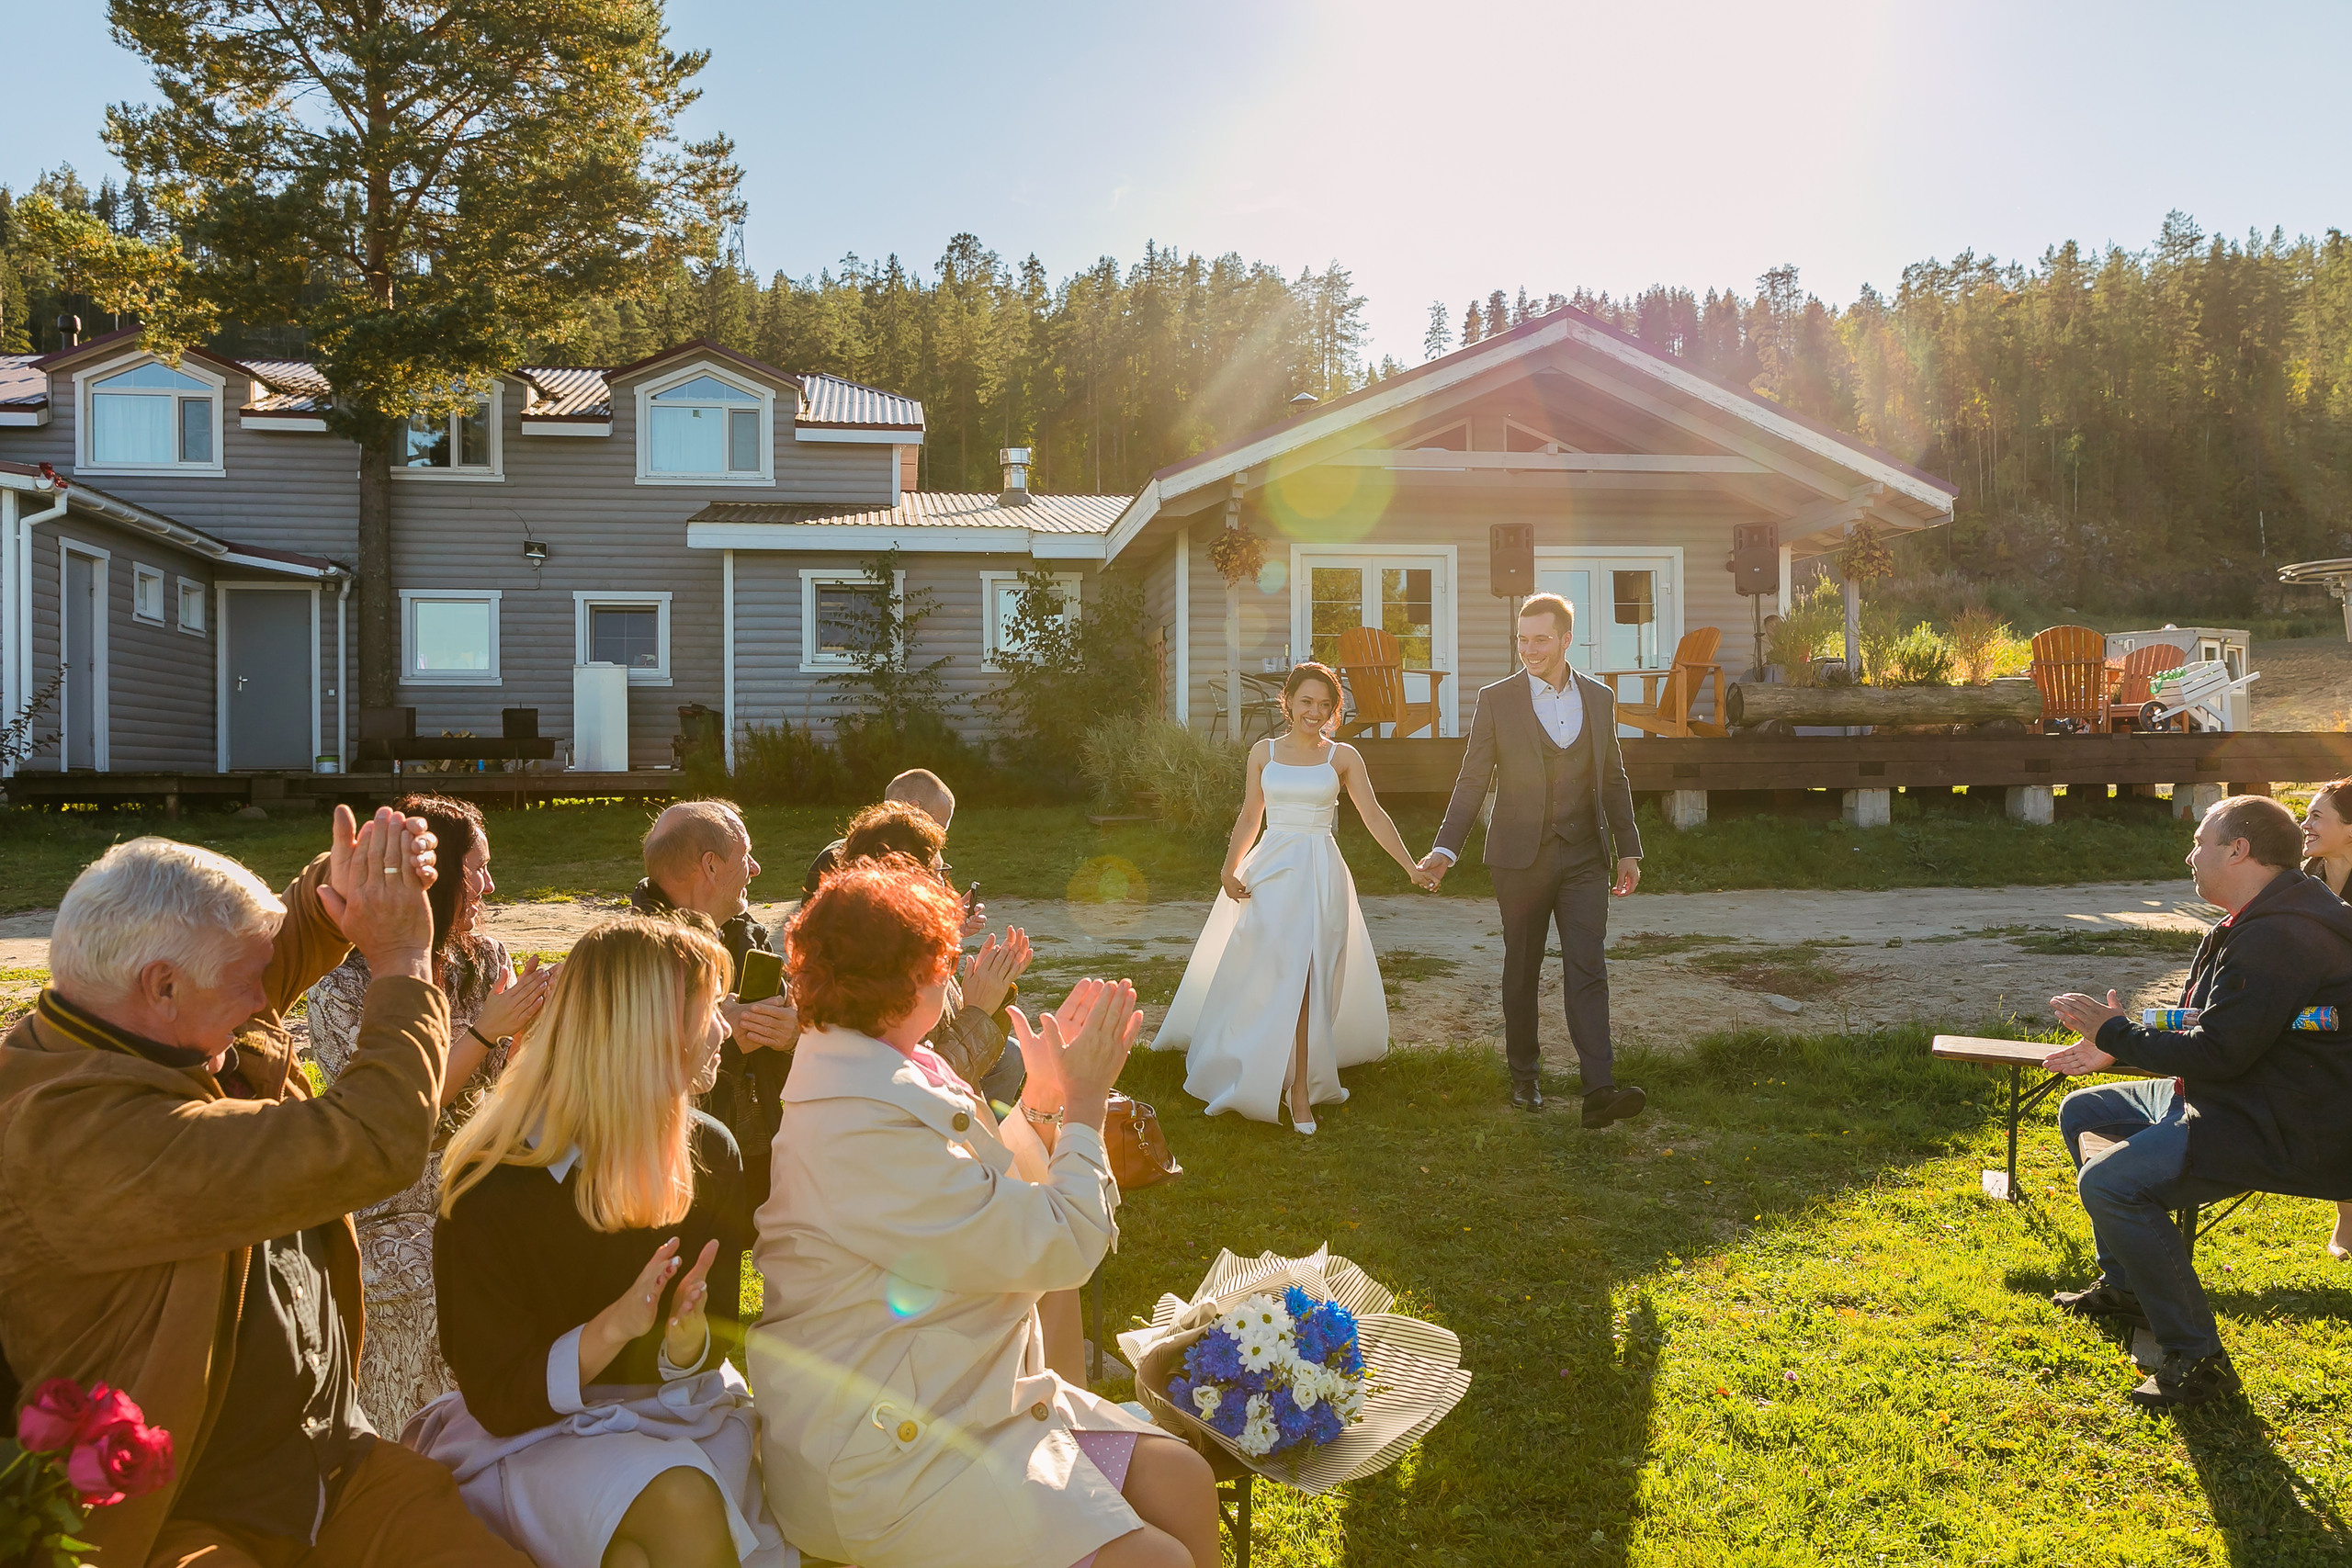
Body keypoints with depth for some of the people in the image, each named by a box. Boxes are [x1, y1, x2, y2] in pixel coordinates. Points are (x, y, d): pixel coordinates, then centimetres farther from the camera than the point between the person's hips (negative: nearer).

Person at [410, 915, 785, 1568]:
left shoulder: (709, 1154, -1)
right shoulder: (490, 1190, -15)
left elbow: (717, 1345, 5)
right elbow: (500, 1402, -11)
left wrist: (687, 1340, -20)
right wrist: (614, 1327, -28)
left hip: (682, 1413, 3)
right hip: (538, 1437, -3)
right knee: (681, 1503, -32)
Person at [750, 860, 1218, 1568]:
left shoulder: (873, 1075, 7)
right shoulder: (867, 1126, -26)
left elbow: (993, 1211, 16)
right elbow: (1060, 1248, -22)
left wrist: (1043, 1097, 7)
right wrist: (1085, 1102, -9)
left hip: (971, 1396, 10)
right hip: (891, 1451, -10)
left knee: (1184, 1482, 1)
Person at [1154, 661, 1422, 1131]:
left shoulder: (1343, 757, 3)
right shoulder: (1263, 753, 8)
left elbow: (1374, 816, 0)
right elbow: (1250, 816, 12)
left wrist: (1411, 867, -9)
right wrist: (1230, 867, -1)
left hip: (1320, 875, -1)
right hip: (1270, 871, 1)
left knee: (1305, 977, -5)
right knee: (1266, 976, -1)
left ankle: (1300, 1088, 3)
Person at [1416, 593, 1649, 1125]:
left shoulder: (1599, 698, 7)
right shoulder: (1496, 700, -1)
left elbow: (1613, 779, 15)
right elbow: (1473, 780, 0)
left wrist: (1628, 850, 14)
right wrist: (1446, 848, -9)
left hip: (1584, 857, 1)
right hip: (1521, 857, -1)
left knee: (1587, 970, -7)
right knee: (1522, 971, 9)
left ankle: (1599, 1090, -12)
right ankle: (1524, 1076, 24)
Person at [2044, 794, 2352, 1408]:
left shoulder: (2276, 937, -25)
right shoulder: (2252, 926, 12)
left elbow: (2217, 1053, -28)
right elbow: (2208, 1035, 19)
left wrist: (2112, 1029, -15)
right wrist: (2113, 1051, 11)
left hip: (2282, 1134, -12)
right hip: (2235, 1098, 12)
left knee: (2107, 1181, -28)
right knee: (2080, 1112, 19)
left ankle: (2196, 1358, -17)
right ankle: (2123, 1283, 27)